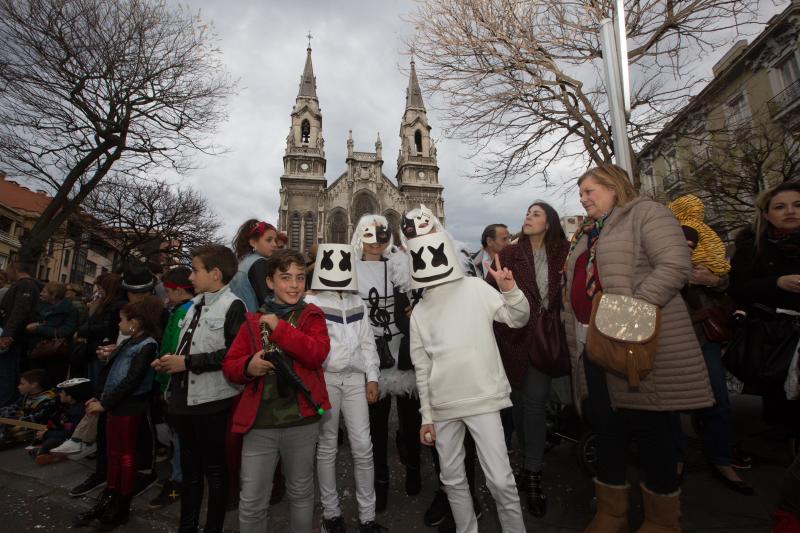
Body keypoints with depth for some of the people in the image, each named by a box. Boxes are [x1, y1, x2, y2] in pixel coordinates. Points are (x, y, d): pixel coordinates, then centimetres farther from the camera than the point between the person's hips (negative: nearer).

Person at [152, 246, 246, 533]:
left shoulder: (232, 305, -14)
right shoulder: (195, 304, 13)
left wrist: (187, 362, -19)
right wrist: (171, 360, 1)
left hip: (211, 401, -8)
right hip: (185, 397, 8)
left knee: (214, 468, 9)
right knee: (189, 466, 22)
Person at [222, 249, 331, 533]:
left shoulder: (312, 315, 0)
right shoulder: (253, 320, 6)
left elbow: (318, 353, -17)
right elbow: (229, 366, 7)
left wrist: (279, 327, -19)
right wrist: (248, 366, -15)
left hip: (301, 420, -1)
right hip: (259, 422, 1)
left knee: (301, 492, 19)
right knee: (251, 501, 11)